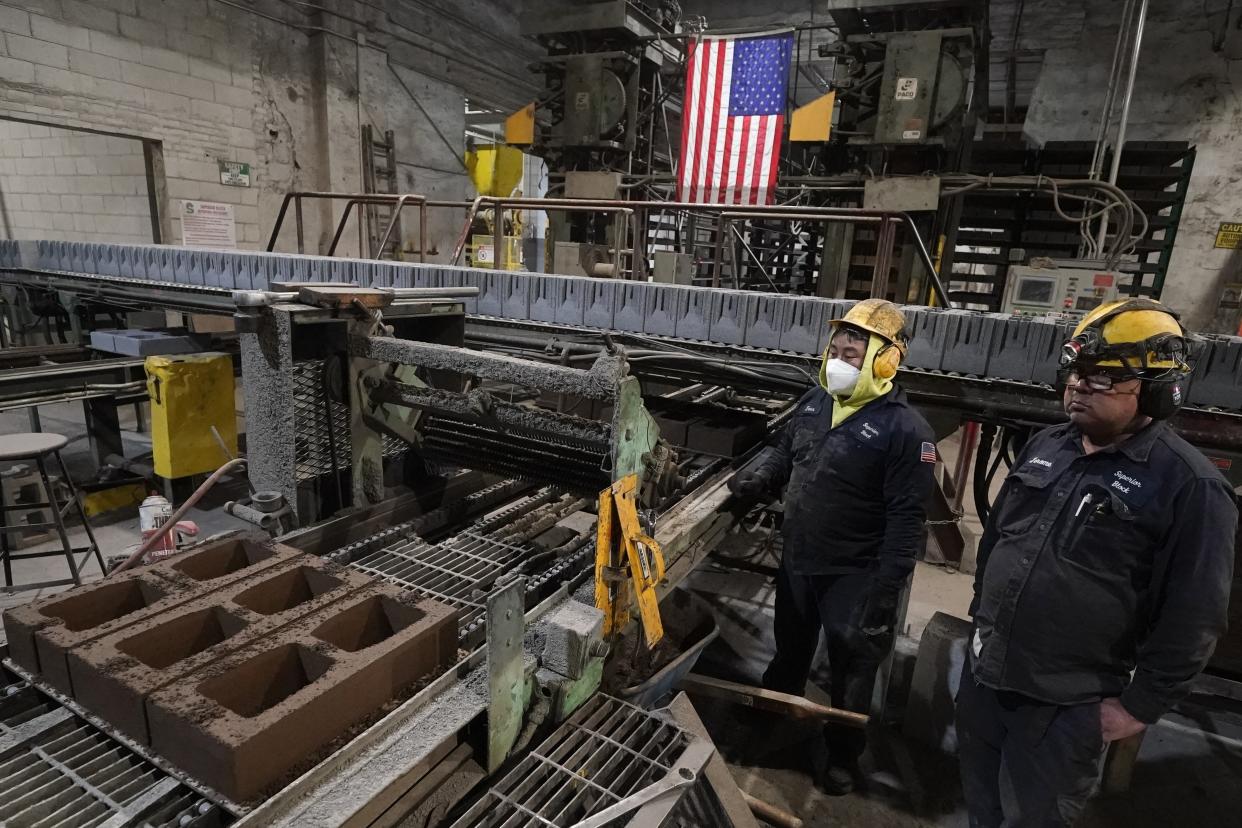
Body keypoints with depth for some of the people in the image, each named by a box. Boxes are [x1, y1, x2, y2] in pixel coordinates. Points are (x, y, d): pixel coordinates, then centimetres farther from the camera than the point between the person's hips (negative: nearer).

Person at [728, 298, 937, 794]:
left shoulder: (904, 429, -21)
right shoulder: (815, 402, -1)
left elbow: (906, 520, -20)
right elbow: (784, 452, 15)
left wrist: (885, 591, -20)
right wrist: (758, 475, -6)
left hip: (853, 575, -6)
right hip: (796, 561, 6)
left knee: (850, 671, 14)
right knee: (789, 650, 27)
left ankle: (843, 756, 38)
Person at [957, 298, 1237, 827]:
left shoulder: (1190, 485, -15)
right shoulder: (1044, 447, 3)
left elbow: (1193, 617, -13)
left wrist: (1140, 705, -10)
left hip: (1068, 705, -5)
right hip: (984, 673, 6)